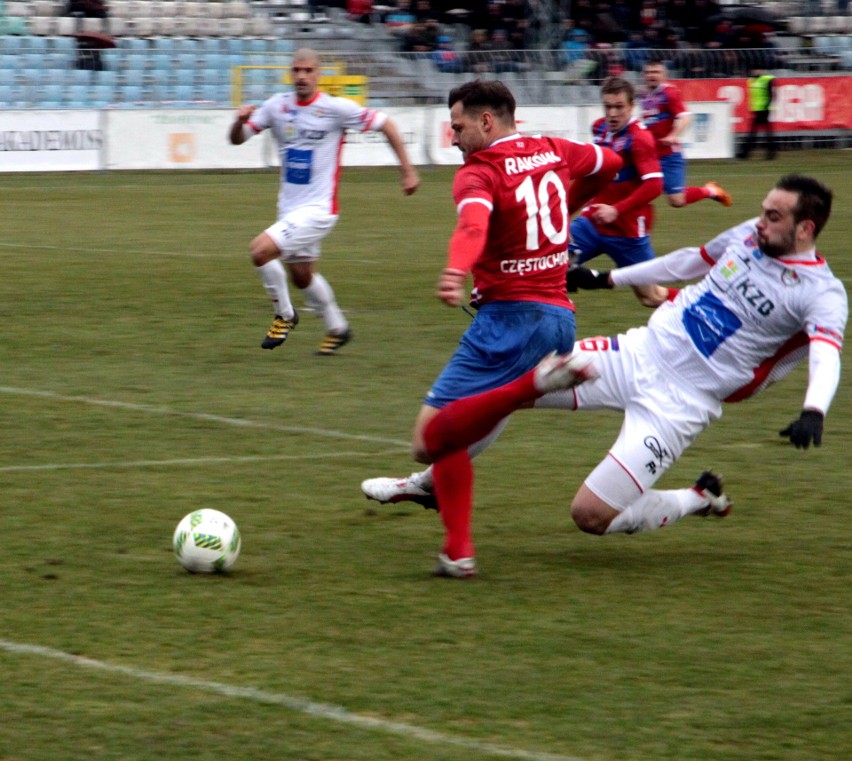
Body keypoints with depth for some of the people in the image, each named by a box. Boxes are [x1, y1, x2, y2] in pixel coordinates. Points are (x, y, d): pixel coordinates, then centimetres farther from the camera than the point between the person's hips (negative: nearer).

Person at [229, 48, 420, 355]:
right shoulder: (277, 106, 1)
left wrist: (407, 170, -5)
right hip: (289, 208, 7)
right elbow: (237, 139, 6)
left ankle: (285, 314, 0)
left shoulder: (337, 108, -13)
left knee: (261, 250, -21)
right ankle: (337, 328, 41)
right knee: (301, 276, 19)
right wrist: (240, 121, -17)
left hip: (317, 209, -7)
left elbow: (385, 124, -5)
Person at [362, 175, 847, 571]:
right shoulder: (749, 235, 5)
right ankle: (429, 482, 18)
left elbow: (826, 356, -32)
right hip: (640, 352, 6)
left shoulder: (821, 294, -14)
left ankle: (699, 501, 14)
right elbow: (693, 261, 22)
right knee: (506, 385, -3)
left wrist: (814, 412, -52)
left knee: (591, 515, -11)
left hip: (679, 405, -6)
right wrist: (609, 279, 29)